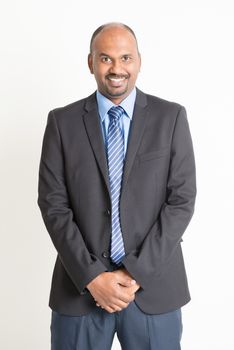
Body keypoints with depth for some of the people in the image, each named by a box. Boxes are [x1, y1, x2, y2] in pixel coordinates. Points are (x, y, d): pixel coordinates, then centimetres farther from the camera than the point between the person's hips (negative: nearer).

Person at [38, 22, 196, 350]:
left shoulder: (171, 117, -1)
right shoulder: (62, 121, 1)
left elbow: (182, 200, -5)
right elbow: (53, 204, -3)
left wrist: (135, 272, -11)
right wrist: (92, 276, -11)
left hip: (153, 285, 0)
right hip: (80, 285, 1)